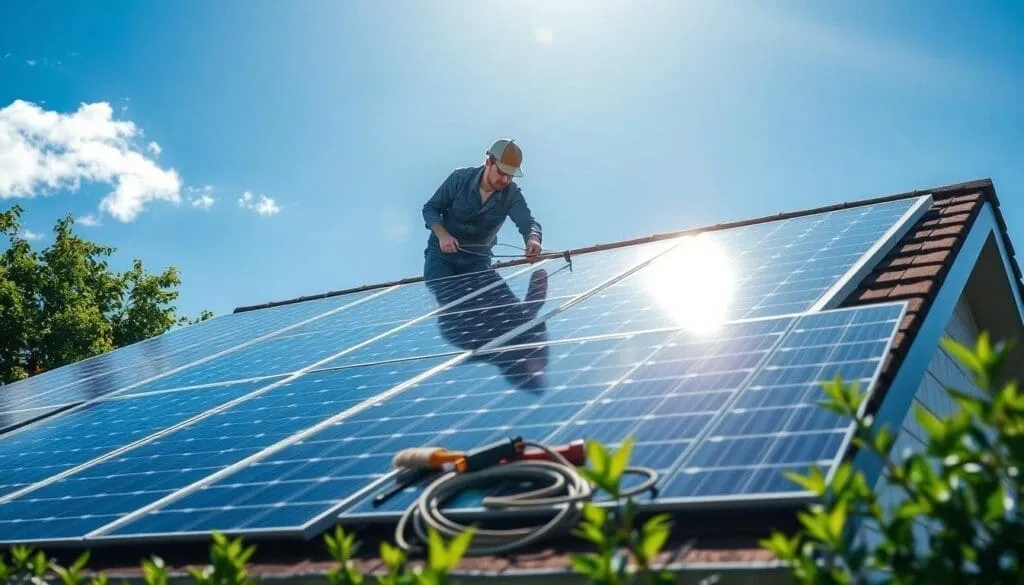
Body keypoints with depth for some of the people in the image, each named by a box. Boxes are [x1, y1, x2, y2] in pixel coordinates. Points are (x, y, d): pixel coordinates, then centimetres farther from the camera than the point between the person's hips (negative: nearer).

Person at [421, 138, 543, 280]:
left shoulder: (512, 194, -12)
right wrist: (442, 235, -25)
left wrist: (533, 240, -52)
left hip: (478, 259, 2)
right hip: (442, 253, -2)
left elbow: (527, 222, -26)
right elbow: (430, 208, -6)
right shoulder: (459, 178, -14)